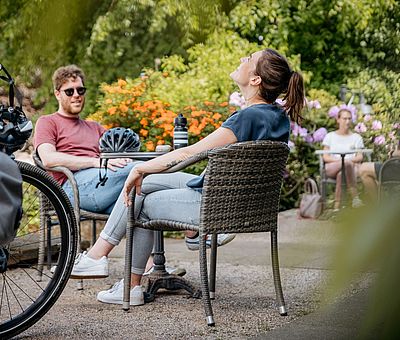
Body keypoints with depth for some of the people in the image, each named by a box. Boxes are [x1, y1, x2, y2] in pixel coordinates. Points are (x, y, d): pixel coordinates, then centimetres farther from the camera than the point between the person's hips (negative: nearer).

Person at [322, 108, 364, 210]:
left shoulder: (356, 137, 21)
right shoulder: (330, 136, 19)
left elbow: (360, 157, 8)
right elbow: (325, 157, 7)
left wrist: (352, 160, -16)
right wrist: (339, 160, -12)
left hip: (351, 167, 0)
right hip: (331, 168, 0)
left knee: (341, 173, -40)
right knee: (347, 162, -38)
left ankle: (337, 205, -45)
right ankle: (355, 197, -46)